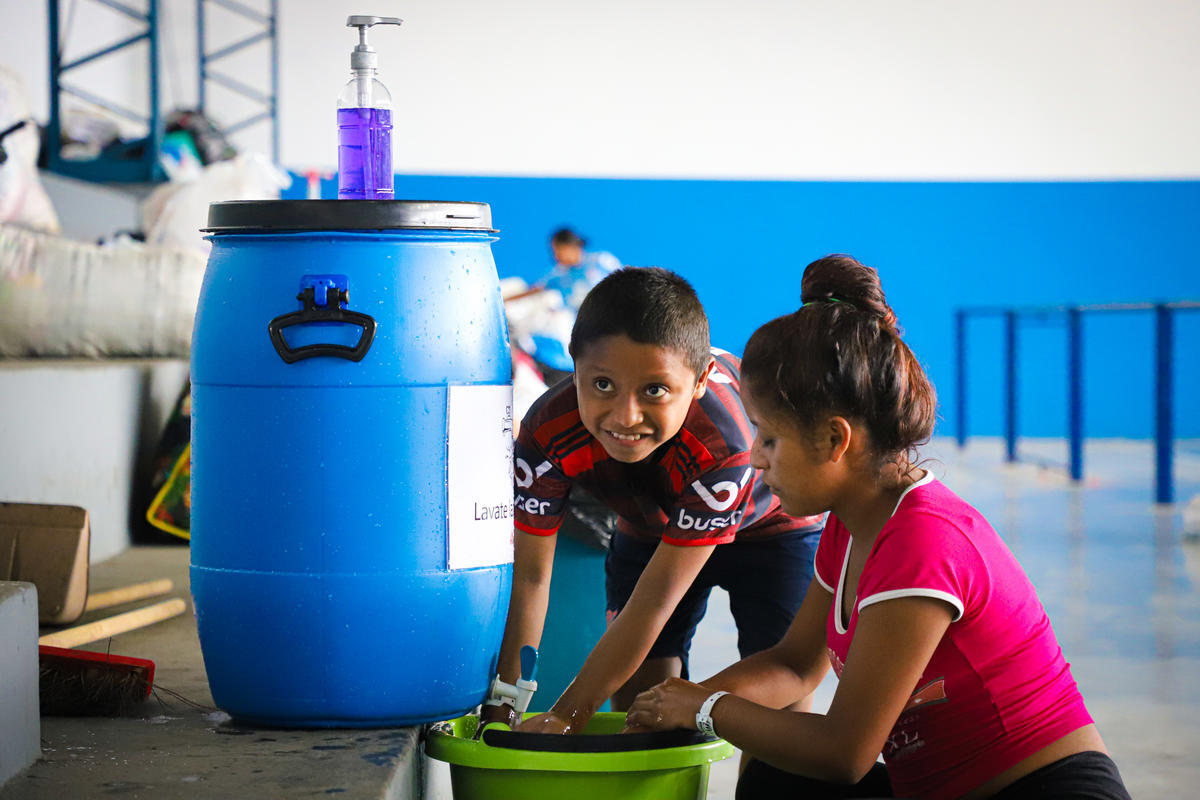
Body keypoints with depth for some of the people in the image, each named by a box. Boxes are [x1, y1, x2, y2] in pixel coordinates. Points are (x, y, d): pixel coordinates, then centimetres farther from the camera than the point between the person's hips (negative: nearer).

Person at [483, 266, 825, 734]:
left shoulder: (723, 445, -44)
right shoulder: (548, 432, -33)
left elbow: (661, 591, -39)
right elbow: (527, 576, -25)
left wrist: (566, 718, -36)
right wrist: (501, 711, -31)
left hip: (770, 524, -3)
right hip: (649, 529, 3)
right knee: (635, 701, -4)